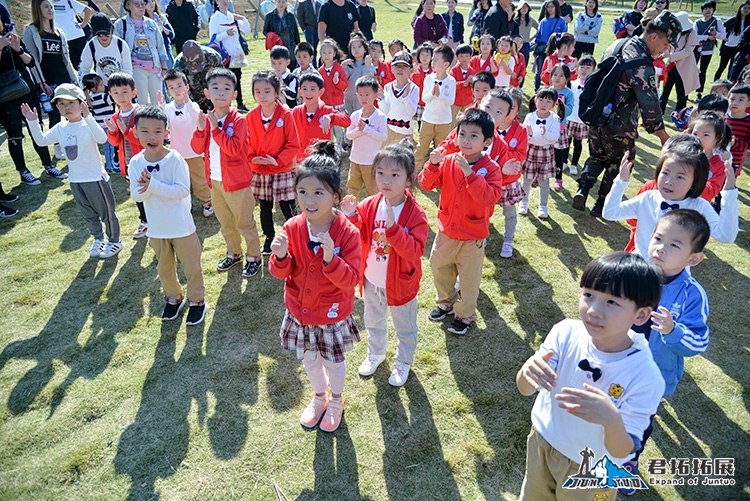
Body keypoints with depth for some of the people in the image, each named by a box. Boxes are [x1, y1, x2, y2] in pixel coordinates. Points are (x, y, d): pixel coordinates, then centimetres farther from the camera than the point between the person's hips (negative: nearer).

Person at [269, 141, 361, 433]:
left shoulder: (347, 233, -23)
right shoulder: (292, 228, -13)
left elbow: (352, 279, -24)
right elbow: (280, 273, -6)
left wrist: (330, 258, -40)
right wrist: (280, 257, -29)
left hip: (333, 314, -3)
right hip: (300, 311, 4)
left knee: (334, 361, 20)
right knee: (309, 359, 25)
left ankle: (336, 401, 50)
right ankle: (319, 397, 53)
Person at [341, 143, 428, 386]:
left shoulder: (415, 214, -24)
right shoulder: (369, 205, -10)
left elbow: (414, 252, -32)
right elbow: (359, 238, -3)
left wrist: (393, 227, -44)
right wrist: (351, 216, -21)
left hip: (400, 283, -4)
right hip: (371, 281, 5)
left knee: (405, 327, 20)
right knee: (373, 321, 28)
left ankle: (403, 362, 45)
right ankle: (375, 353, 55)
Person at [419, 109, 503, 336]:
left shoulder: (490, 168, -15)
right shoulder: (448, 161, -6)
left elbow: (490, 197, -30)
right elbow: (426, 184, -6)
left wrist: (470, 174, -36)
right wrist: (432, 165, -24)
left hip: (473, 235, -4)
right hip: (447, 230, 4)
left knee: (469, 278, 11)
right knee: (439, 267, 21)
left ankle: (465, 315, 33)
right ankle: (446, 303, 46)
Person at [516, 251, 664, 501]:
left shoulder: (645, 377, -30)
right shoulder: (565, 332, -23)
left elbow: (621, 452, -26)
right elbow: (525, 389, -19)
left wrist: (613, 421, -49)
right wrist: (528, 371, -44)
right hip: (542, 439, 3)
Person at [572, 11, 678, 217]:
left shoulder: (618, 45, 4)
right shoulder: (643, 64, -22)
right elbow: (649, 104, -21)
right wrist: (664, 136, -12)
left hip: (596, 118, 7)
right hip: (619, 127, -7)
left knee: (597, 156, 25)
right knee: (616, 165, 14)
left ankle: (583, 188, 2)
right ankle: (601, 206, 24)